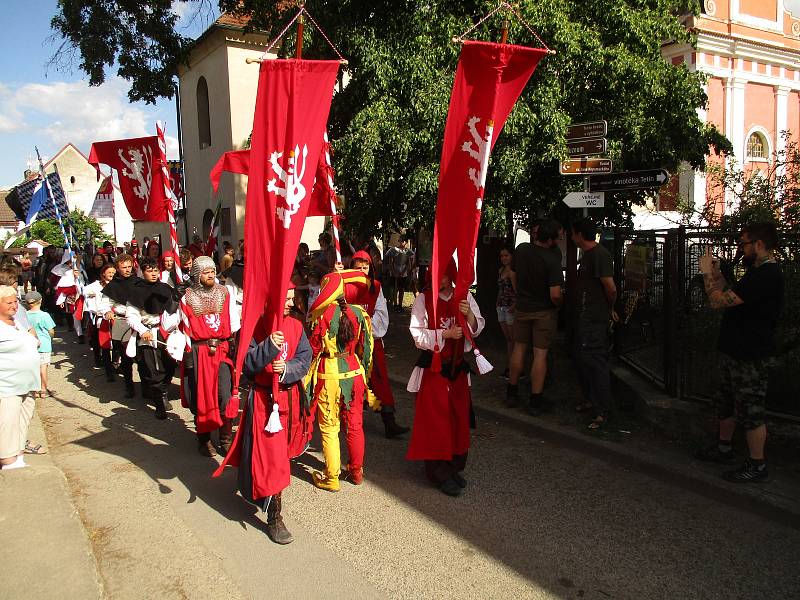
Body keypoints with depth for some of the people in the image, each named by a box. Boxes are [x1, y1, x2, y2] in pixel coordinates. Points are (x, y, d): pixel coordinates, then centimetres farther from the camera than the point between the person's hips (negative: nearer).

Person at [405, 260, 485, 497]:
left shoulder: (465, 297, 1)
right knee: (435, 419, -1)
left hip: (457, 366, 4)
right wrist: (445, 334, -23)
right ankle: (439, 471, 11)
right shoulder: (423, 299, -8)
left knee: (458, 417, 10)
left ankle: (454, 466, 26)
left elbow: (478, 329, 0)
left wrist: (469, 314, -20)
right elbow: (417, 334, -12)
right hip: (433, 367, -3)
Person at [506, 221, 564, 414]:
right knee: (540, 354, 2)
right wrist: (559, 304, -3)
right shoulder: (552, 260, -23)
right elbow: (555, 295, -25)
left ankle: (511, 393, 25)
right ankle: (535, 401, 8)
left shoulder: (521, 249, -6)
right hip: (544, 311, -5)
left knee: (519, 348, 16)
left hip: (522, 309, 5)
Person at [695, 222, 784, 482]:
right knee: (726, 403, 22)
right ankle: (724, 448, 38)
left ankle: (757, 465, 14)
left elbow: (719, 301, -26)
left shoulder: (767, 276, -24)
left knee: (750, 411, 1)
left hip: (750, 358, -11)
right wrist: (717, 275, 7)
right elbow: (731, 298, 15)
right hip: (736, 352, 11)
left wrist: (707, 273, -12)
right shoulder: (759, 272, 11)